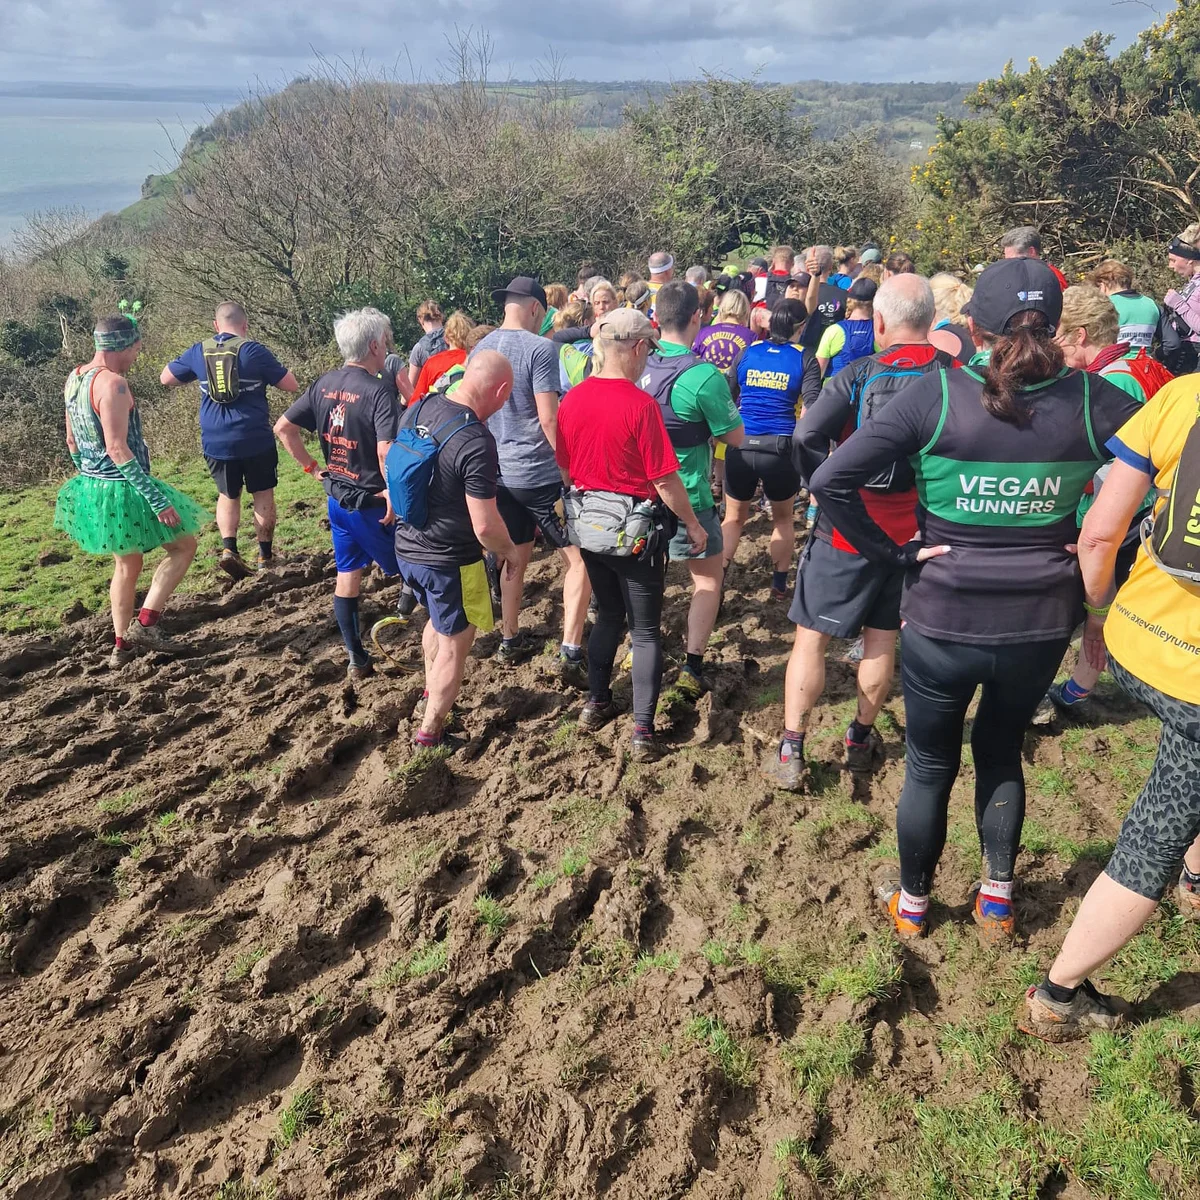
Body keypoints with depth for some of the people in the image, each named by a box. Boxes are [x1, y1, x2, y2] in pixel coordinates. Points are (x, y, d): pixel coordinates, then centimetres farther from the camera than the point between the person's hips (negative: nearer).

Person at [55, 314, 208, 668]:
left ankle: (121, 646, 27)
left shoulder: (74, 378, 7)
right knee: (184, 545, 8)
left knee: (126, 564, 22)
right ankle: (145, 623, 2)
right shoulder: (112, 384, -21)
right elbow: (117, 448, -26)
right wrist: (158, 499, -25)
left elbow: (72, 442, 15)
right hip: (123, 491, -9)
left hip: (92, 488, 9)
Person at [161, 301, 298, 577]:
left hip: (215, 442, 3)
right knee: (263, 494, 14)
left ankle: (228, 547, -1)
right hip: (255, 439, -3)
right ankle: (266, 555, 19)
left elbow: (165, 378, 16)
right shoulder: (254, 350, -8)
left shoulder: (198, 352, 2)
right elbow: (292, 386, -4)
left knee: (228, 495, 19)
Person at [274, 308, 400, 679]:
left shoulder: (324, 384, 3)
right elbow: (386, 451, -30)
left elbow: (283, 428, 6)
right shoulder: (379, 391, -19)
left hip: (336, 497, 7)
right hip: (371, 501, -7)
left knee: (347, 575, 14)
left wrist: (311, 466, 10)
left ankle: (357, 659, 22)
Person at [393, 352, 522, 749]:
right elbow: (485, 526, -26)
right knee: (454, 645, 13)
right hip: (449, 561, -8)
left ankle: (430, 694, 51)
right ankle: (430, 733, 25)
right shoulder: (476, 441, -27)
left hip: (406, 547, 8)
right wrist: (508, 550, -6)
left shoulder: (416, 410, -3)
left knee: (439, 619, 32)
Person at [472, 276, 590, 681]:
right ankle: (570, 652, -6)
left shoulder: (480, 350, 8)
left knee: (516, 558, 20)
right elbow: (549, 419, -17)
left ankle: (510, 642, 30)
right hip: (540, 474, -7)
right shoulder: (539, 348, -13)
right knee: (579, 560, 0)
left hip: (499, 473, 7)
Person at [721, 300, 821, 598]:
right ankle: (779, 585, 25)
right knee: (783, 519, 20)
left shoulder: (747, 352, 7)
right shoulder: (805, 359, -1)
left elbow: (727, 397, 14)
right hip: (780, 448, -2)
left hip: (740, 446, 2)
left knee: (733, 518, 17)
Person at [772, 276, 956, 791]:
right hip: (914, 530, 3)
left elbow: (807, 434, -23)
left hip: (847, 528, -3)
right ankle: (861, 738, 31)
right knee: (882, 636, 17)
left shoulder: (859, 374, -12)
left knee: (811, 636, 6)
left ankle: (790, 753, 6)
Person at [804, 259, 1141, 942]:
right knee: (1002, 752, 26)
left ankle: (912, 905, 36)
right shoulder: (1089, 399, -7)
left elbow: (831, 481, -20)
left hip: (943, 620, -2)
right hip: (1042, 621, 2)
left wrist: (895, 552, -12)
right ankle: (997, 900, 37)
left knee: (930, 765, 18)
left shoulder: (937, 394, -15)